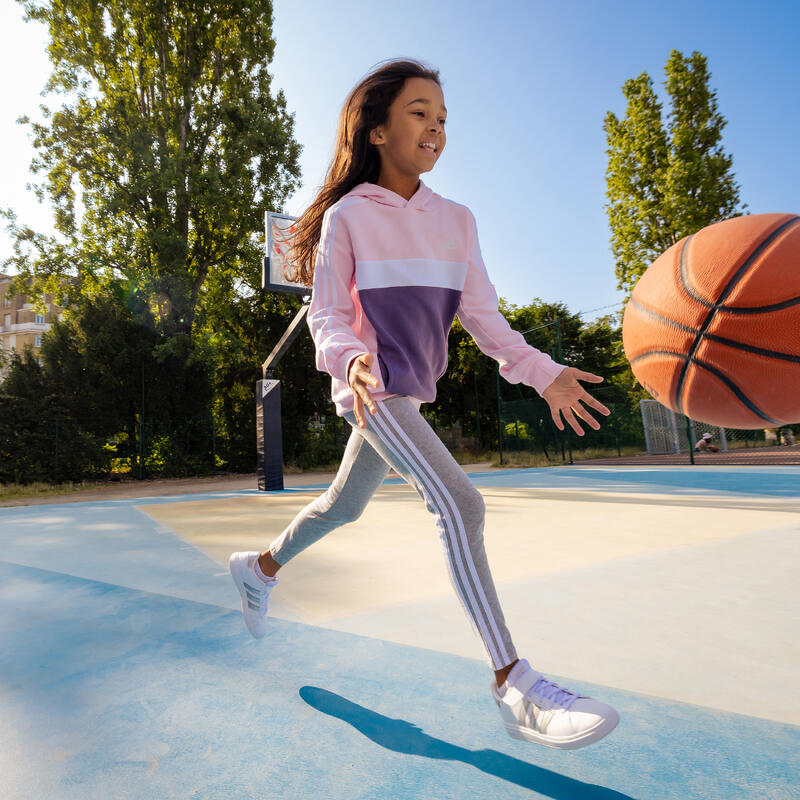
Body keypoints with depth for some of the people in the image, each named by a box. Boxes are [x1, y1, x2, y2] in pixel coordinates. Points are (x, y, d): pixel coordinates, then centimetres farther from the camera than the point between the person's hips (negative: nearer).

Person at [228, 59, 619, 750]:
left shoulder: (457, 220, 8)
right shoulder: (347, 216, -4)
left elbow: (483, 315, 3)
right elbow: (328, 316, -7)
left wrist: (543, 372, -10)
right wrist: (351, 359, -30)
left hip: (412, 395, 6)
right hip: (371, 388, -6)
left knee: (343, 505, 19)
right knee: (460, 504, -22)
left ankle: (262, 566, 44)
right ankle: (513, 683, -13)